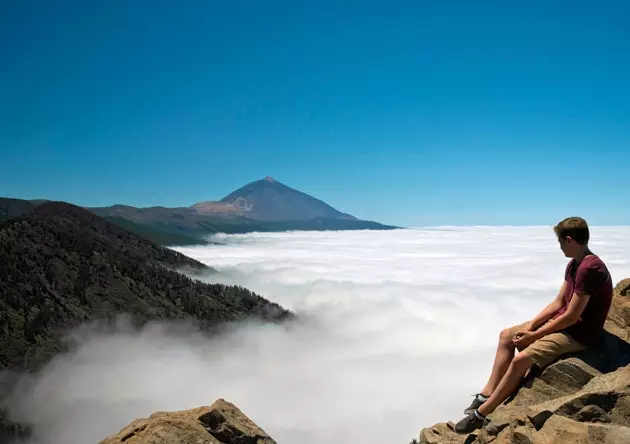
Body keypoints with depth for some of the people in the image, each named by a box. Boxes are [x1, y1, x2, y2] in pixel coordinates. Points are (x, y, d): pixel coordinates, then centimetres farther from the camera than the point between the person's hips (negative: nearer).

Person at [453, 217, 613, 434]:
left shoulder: (590, 269, -26)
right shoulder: (575, 264, 7)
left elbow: (571, 316, -25)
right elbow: (558, 302, 9)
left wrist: (534, 335, -16)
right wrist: (531, 325, -1)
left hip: (578, 334, -10)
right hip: (562, 322, 10)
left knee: (521, 359, -24)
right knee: (507, 336, 8)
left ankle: (481, 414, -13)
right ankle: (487, 394, 6)